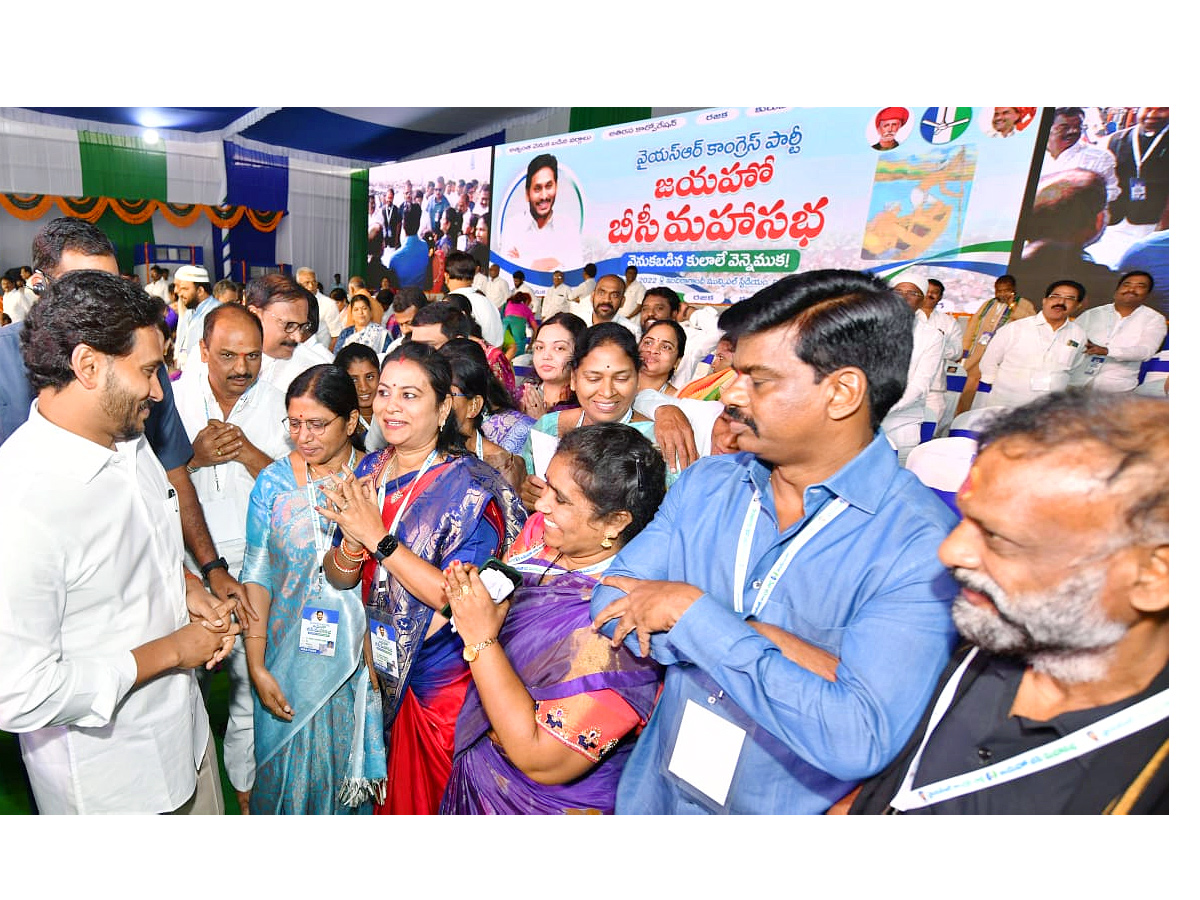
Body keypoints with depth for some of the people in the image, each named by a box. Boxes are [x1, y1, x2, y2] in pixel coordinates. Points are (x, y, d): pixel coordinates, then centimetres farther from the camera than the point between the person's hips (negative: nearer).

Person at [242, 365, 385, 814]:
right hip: (291, 656, 0)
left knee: (353, 769, 18)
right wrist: (257, 667, -5)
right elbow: (257, 575, -3)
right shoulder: (274, 481, -6)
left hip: (361, 658, 0)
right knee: (292, 774, 17)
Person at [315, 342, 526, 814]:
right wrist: (351, 540, -23)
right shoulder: (370, 470, -2)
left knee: (430, 798, 17)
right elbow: (339, 578, 0)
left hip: (444, 681, -5)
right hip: (383, 668, 5)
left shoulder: (471, 486, -21)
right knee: (391, 793, 25)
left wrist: (378, 537, -28)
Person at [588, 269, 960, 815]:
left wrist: (695, 613, -25)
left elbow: (859, 739, -29)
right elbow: (612, 602, -12)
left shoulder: (923, 543, -22)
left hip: (790, 810, -4)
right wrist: (778, 646, -23)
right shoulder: (705, 484, -6)